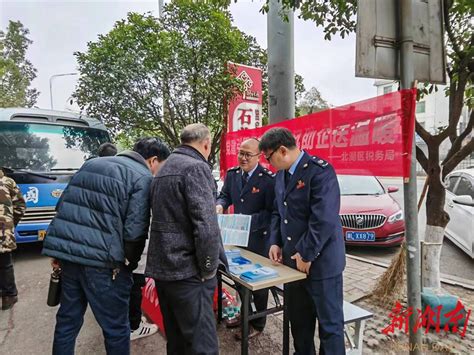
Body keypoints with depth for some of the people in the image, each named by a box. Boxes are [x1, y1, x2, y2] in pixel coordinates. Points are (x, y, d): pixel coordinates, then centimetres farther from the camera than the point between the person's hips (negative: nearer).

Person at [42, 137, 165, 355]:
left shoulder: (92, 163, 15)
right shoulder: (144, 178, -8)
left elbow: (64, 205, 15)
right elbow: (134, 231, -15)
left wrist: (59, 249, 18)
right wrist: (128, 264, 2)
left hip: (68, 251, 7)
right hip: (101, 260, -7)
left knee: (67, 320, 22)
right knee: (116, 327, 10)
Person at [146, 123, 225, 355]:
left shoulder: (164, 169, 15)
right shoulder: (196, 167, -14)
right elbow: (205, 225, -22)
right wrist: (209, 268, -11)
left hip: (163, 266, 9)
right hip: (187, 270, -9)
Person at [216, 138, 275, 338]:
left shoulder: (268, 179, -20)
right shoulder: (232, 174, 0)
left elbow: (271, 212, -20)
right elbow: (225, 195, 6)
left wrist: (249, 219, -31)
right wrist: (220, 205, -17)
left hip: (258, 237, -6)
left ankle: (258, 324, 32)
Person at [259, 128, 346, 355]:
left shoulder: (319, 170, -17)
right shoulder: (281, 174, 9)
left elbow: (324, 219, -22)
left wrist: (306, 254, -16)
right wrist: (275, 242, 4)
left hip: (320, 261, -7)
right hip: (292, 259, 8)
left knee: (329, 323, 10)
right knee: (298, 320, 21)